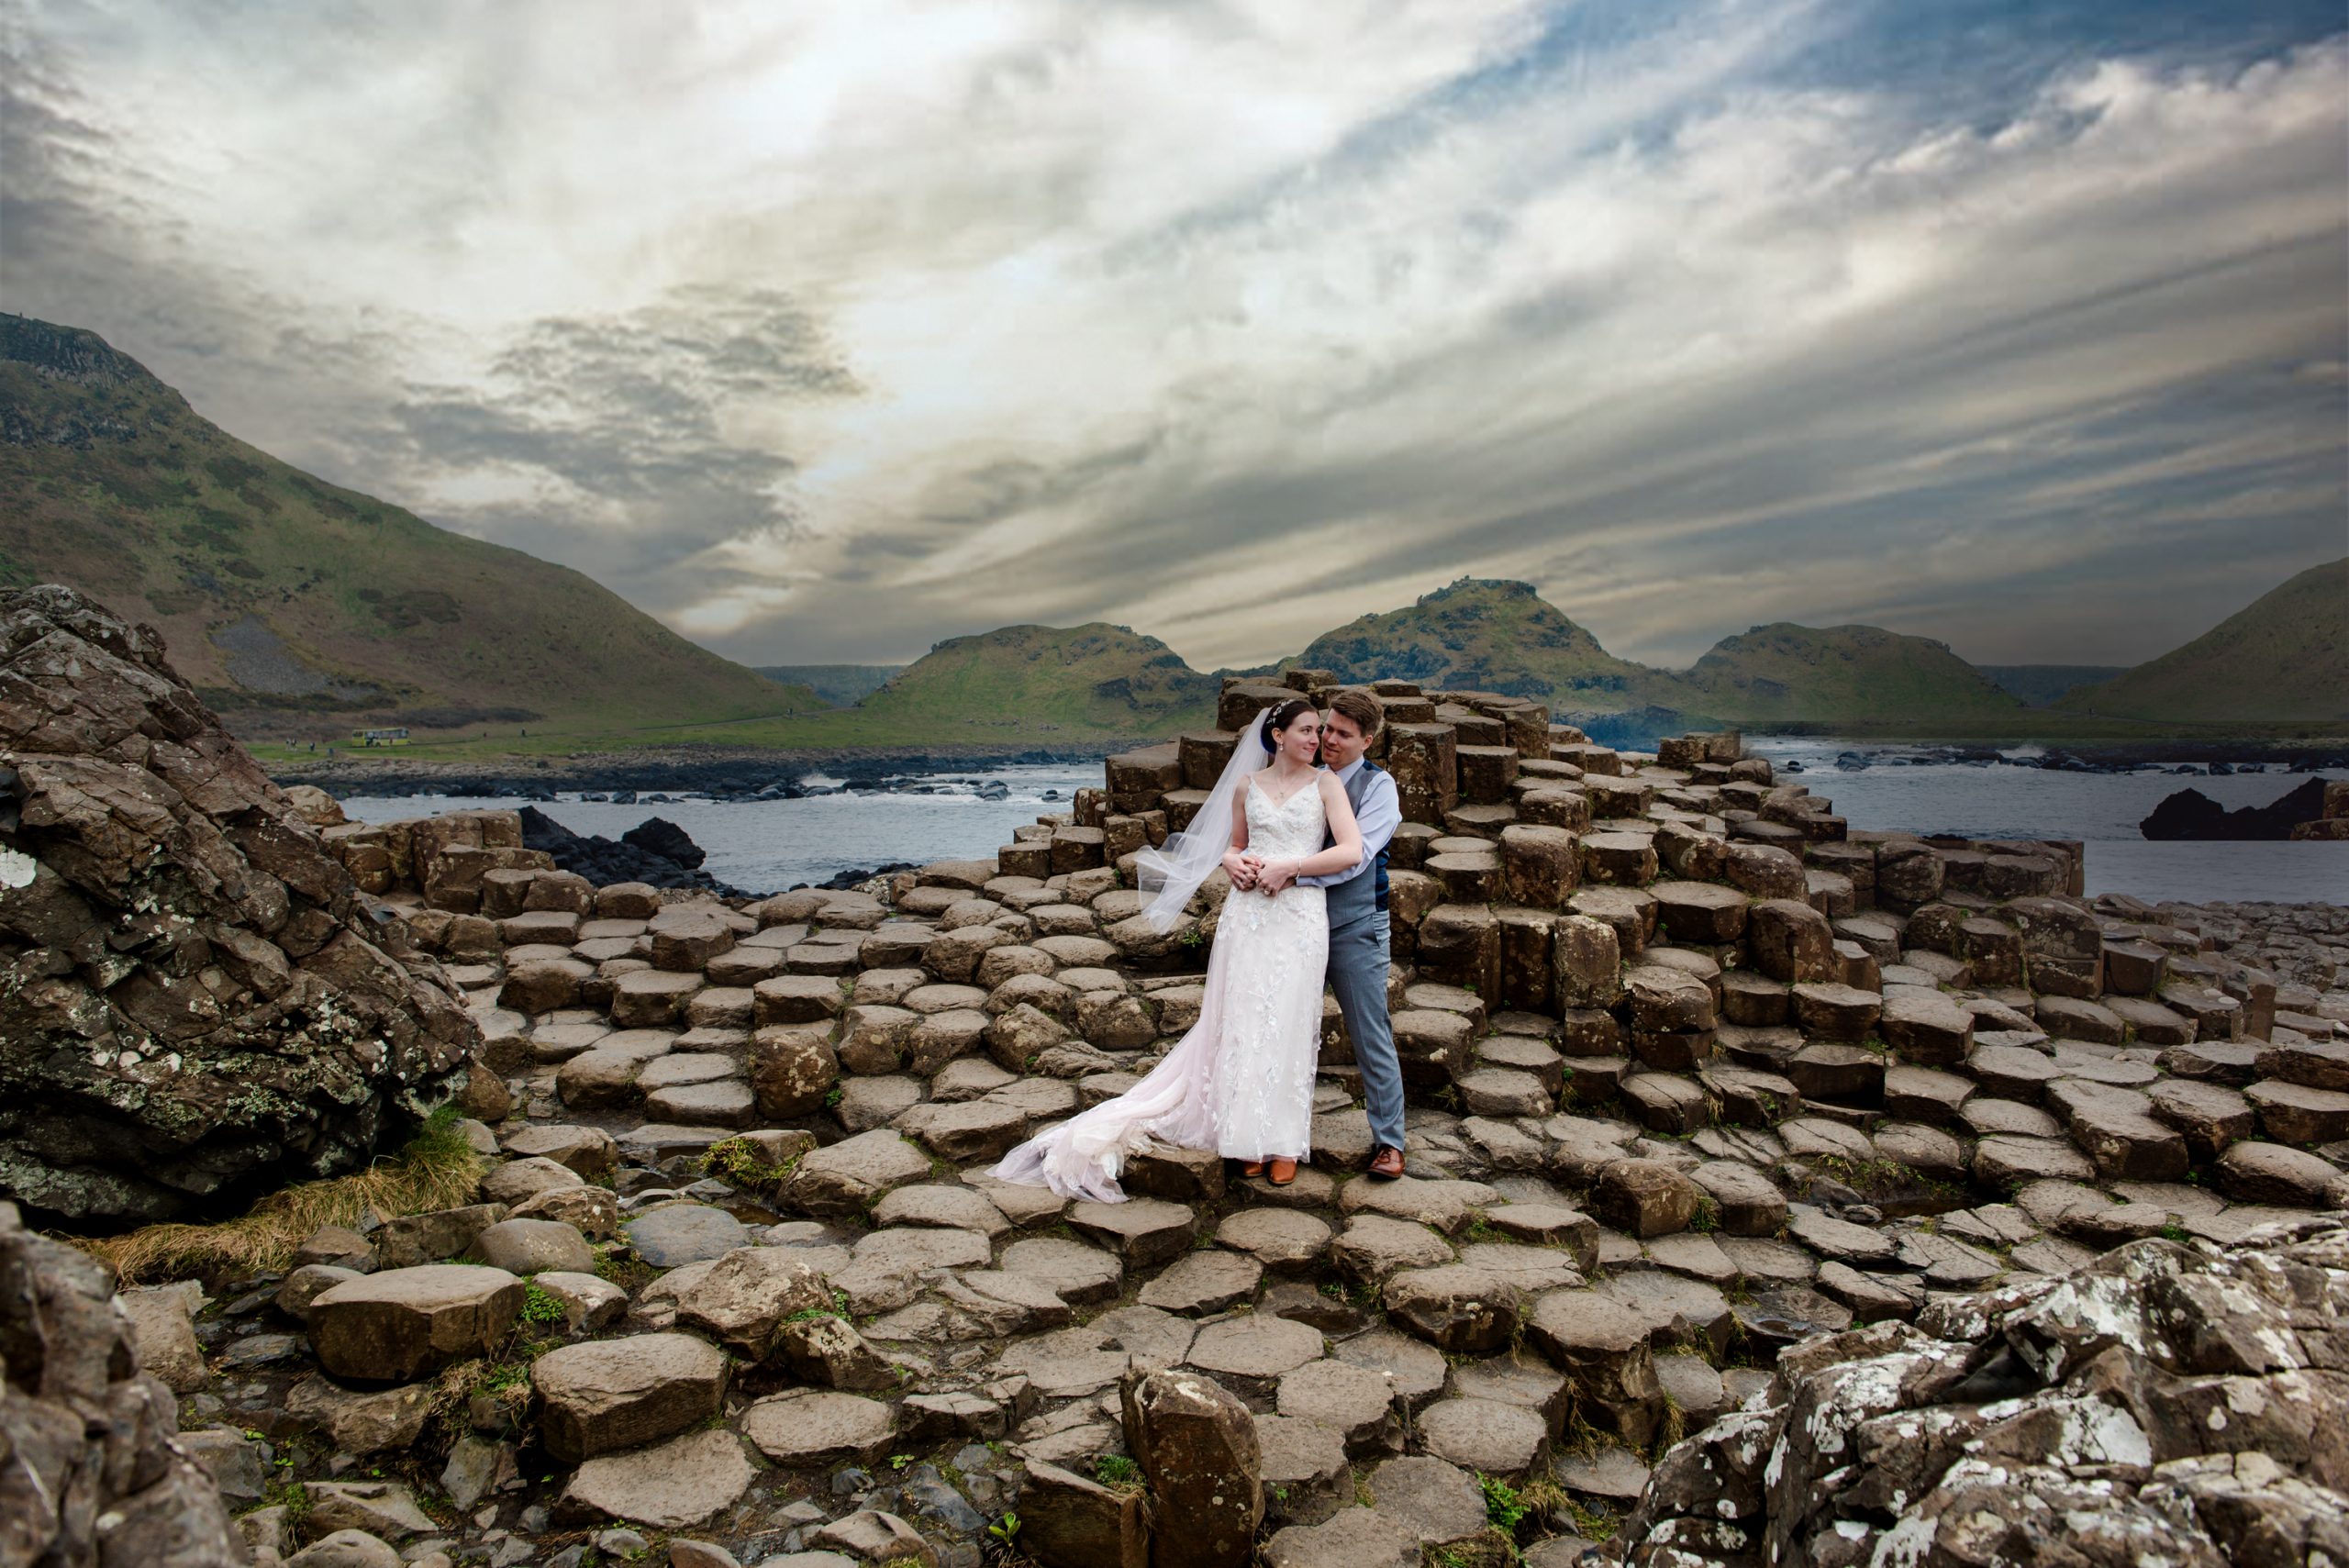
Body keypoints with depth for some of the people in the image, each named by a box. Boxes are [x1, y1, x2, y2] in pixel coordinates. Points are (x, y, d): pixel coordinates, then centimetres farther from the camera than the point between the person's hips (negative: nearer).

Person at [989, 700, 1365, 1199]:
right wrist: (1233, 862, 0)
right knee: (1242, 1021, 3)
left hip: (1299, 916, -3)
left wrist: (1288, 867, -12)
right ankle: (1251, 1136, 15)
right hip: (1246, 911, 3)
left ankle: (1286, 1140, 14)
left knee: (1287, 1025, 0)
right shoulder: (1247, 785, 11)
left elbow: (1352, 850, -9)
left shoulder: (1325, 783, 2)